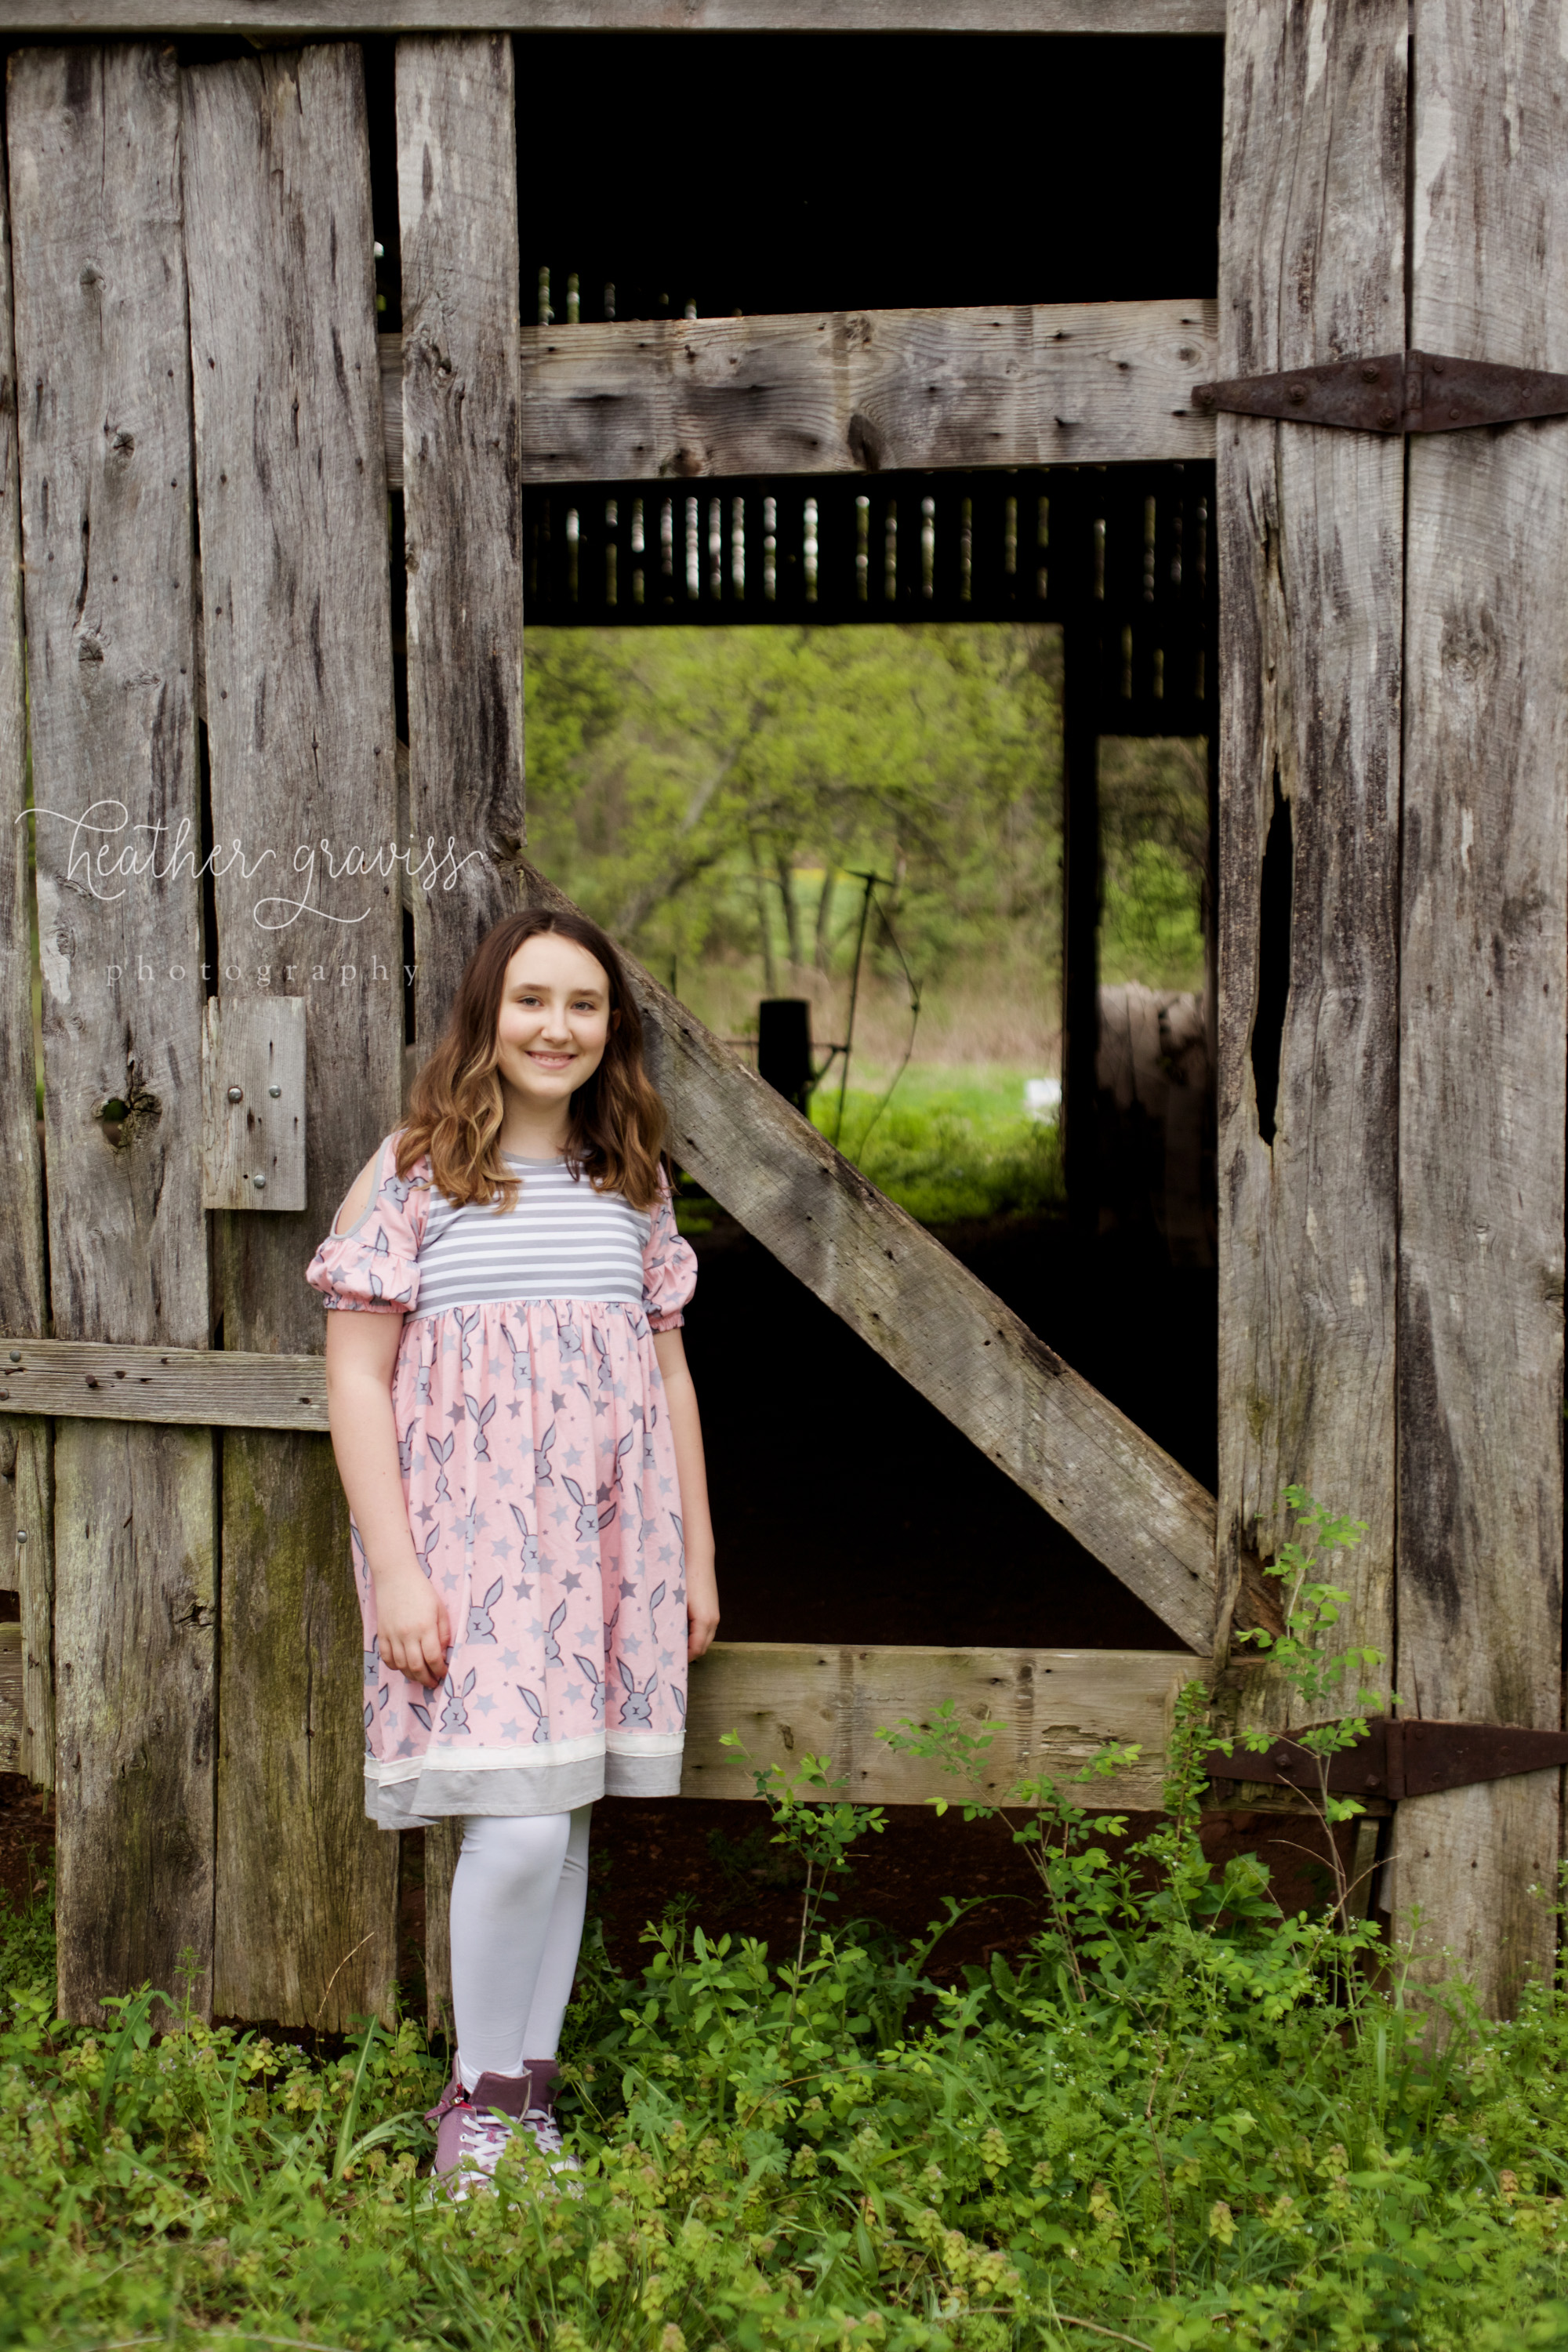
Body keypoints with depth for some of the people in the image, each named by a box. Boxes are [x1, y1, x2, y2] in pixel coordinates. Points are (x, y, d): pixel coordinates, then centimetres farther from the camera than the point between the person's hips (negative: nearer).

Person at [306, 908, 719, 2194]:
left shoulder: (633, 1180, 12)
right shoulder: (413, 1169, -2)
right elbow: (355, 1376, -5)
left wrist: (697, 1557, 15)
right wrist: (395, 1569, -12)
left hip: (609, 1544, 4)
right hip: (472, 1543, -4)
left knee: (567, 1820, 7)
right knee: (518, 1825, -12)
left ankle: (534, 2101, 20)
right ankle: (476, 2101, 8)